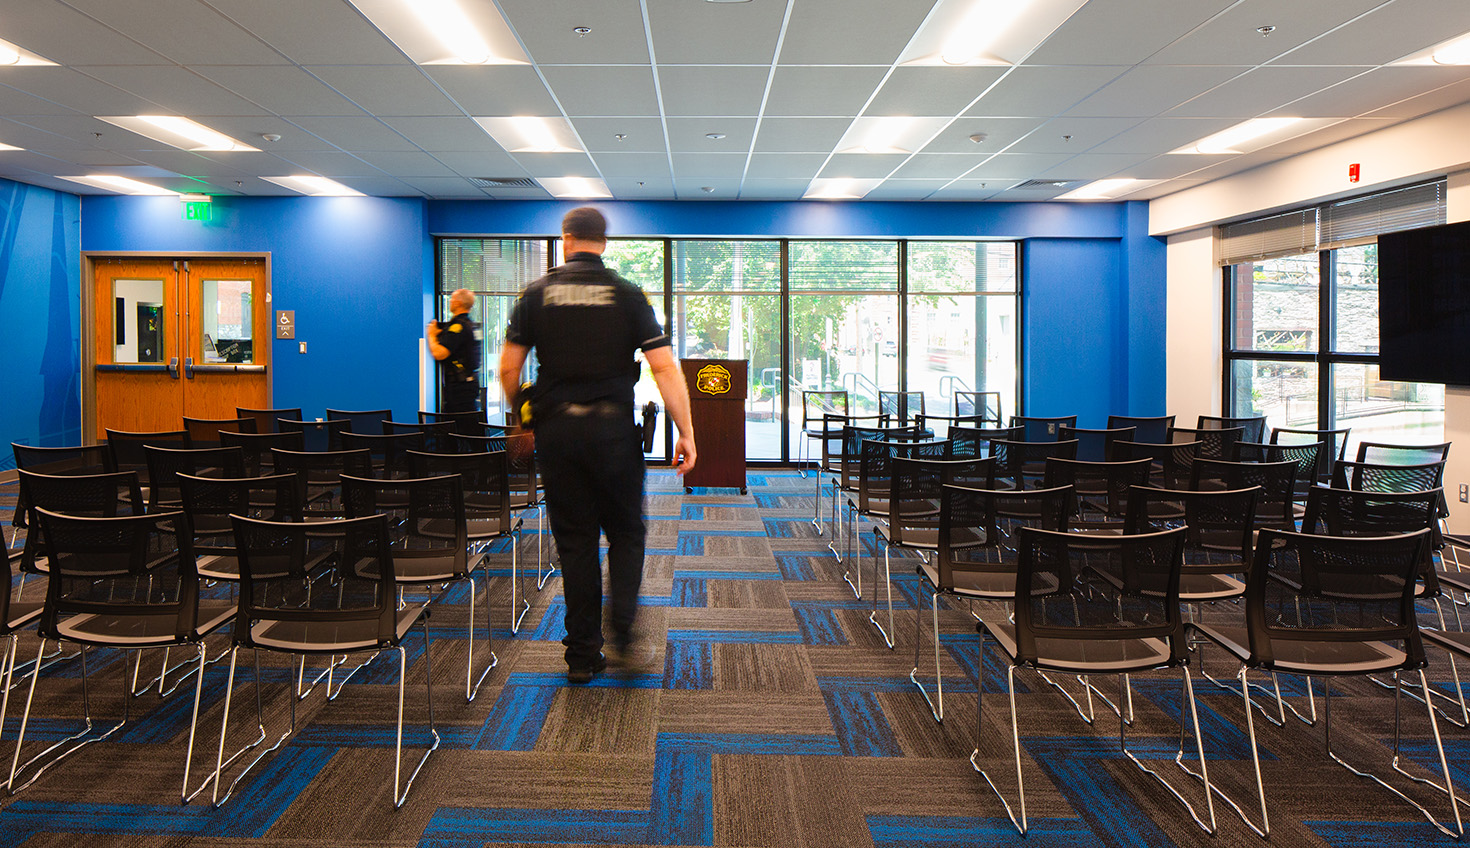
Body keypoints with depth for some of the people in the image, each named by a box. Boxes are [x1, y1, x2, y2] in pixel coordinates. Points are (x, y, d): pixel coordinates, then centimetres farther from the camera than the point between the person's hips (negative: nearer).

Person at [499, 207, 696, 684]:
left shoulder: (538, 294, 4)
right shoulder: (626, 295, 1)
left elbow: (508, 368, 2)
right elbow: (664, 367, -7)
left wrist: (520, 418, 18)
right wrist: (685, 433, -5)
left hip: (556, 427, 1)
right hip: (613, 426, -1)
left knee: (575, 541, 8)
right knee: (625, 533, 14)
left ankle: (583, 655, 12)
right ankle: (623, 636, 3)